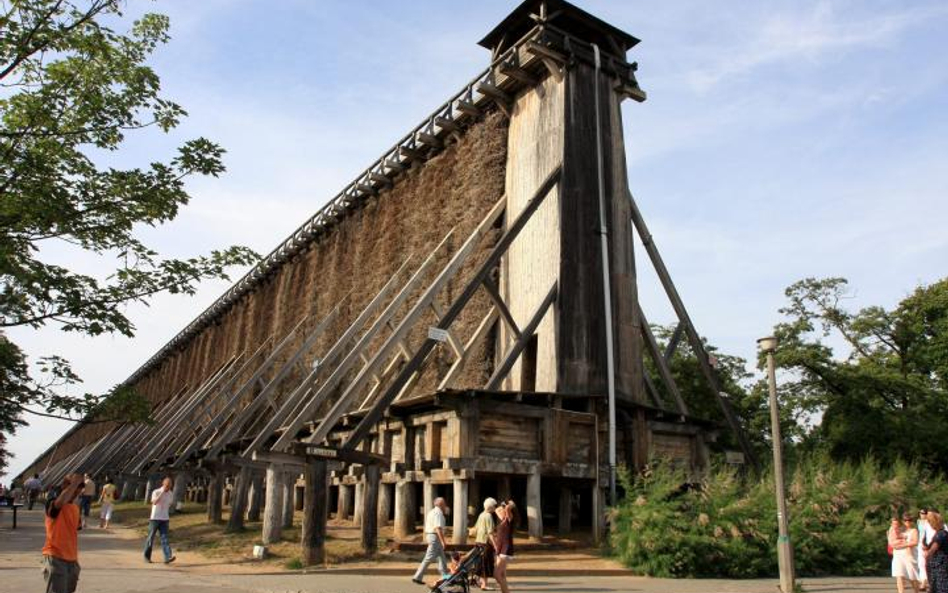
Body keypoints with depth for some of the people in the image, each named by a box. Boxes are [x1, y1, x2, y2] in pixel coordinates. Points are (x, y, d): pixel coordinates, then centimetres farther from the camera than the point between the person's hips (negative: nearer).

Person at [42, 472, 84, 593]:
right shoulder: (53, 504, -11)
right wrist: (74, 483, -27)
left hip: (71, 560, 8)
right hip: (55, 558, -8)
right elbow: (61, 502, -38)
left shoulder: (75, 508, 13)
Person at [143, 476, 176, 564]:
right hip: (155, 518, -3)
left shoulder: (171, 495, 5)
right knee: (151, 538, 7)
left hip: (164, 519, 3)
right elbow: (154, 502, -27)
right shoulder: (156, 492, -9)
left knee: (164, 538, -8)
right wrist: (162, 492, -29)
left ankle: (168, 557, -20)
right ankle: (147, 556, 25)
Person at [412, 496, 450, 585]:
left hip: (430, 535, 11)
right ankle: (417, 577, -6)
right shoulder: (438, 513, -16)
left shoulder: (432, 512, 16)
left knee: (441, 557, 16)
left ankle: (445, 576, 22)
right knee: (429, 558, -7)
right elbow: (438, 528, -23)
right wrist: (443, 541, -22)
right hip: (435, 537, -11)